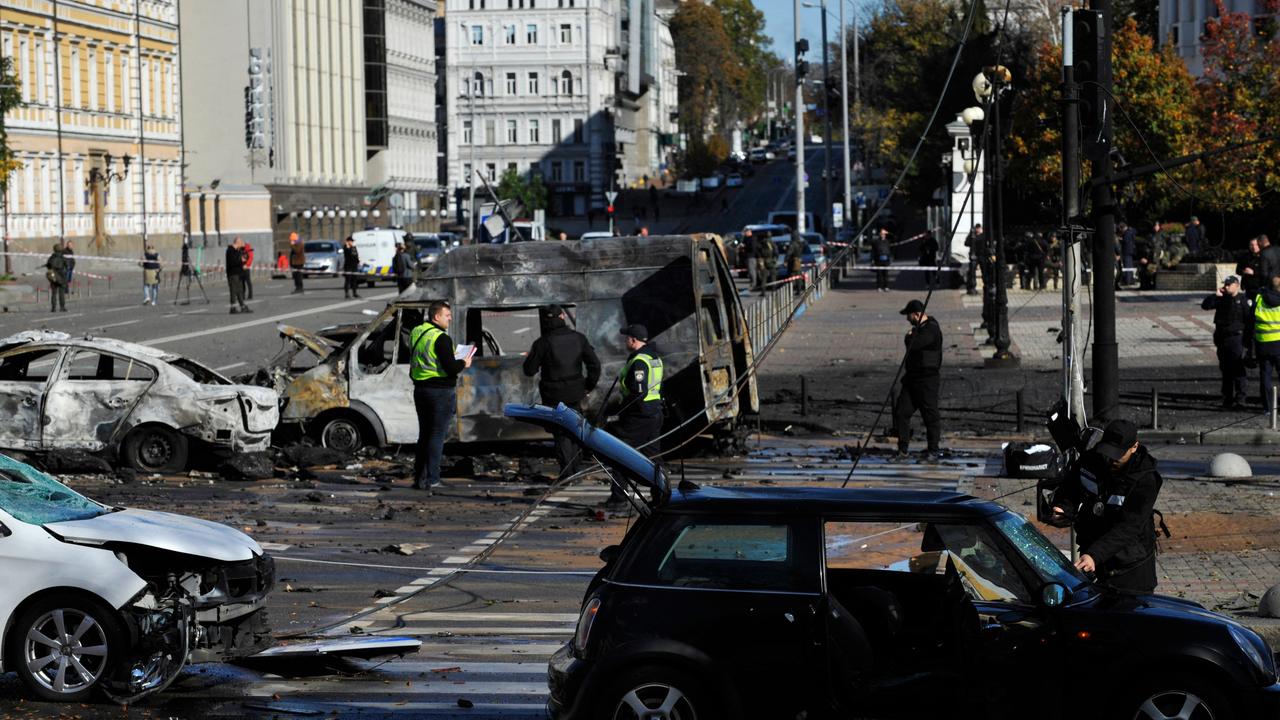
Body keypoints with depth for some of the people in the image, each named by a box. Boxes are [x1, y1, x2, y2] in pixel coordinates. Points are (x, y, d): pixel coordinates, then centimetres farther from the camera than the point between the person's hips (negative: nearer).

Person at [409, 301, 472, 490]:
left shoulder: (416, 334, 9)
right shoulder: (441, 338, -18)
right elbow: (450, 369, -23)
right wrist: (463, 363, -2)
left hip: (420, 390, 8)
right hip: (441, 391, -8)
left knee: (424, 435, 16)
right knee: (437, 436, -3)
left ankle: (419, 478, 18)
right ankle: (431, 480, -3)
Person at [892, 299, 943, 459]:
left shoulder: (931, 329, -17)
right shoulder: (919, 328, 14)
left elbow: (913, 345, -27)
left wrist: (909, 336, -6)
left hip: (928, 380, -9)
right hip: (912, 379, 9)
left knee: (930, 415, 0)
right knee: (901, 412, 4)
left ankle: (933, 450, 11)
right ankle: (903, 450, 9)